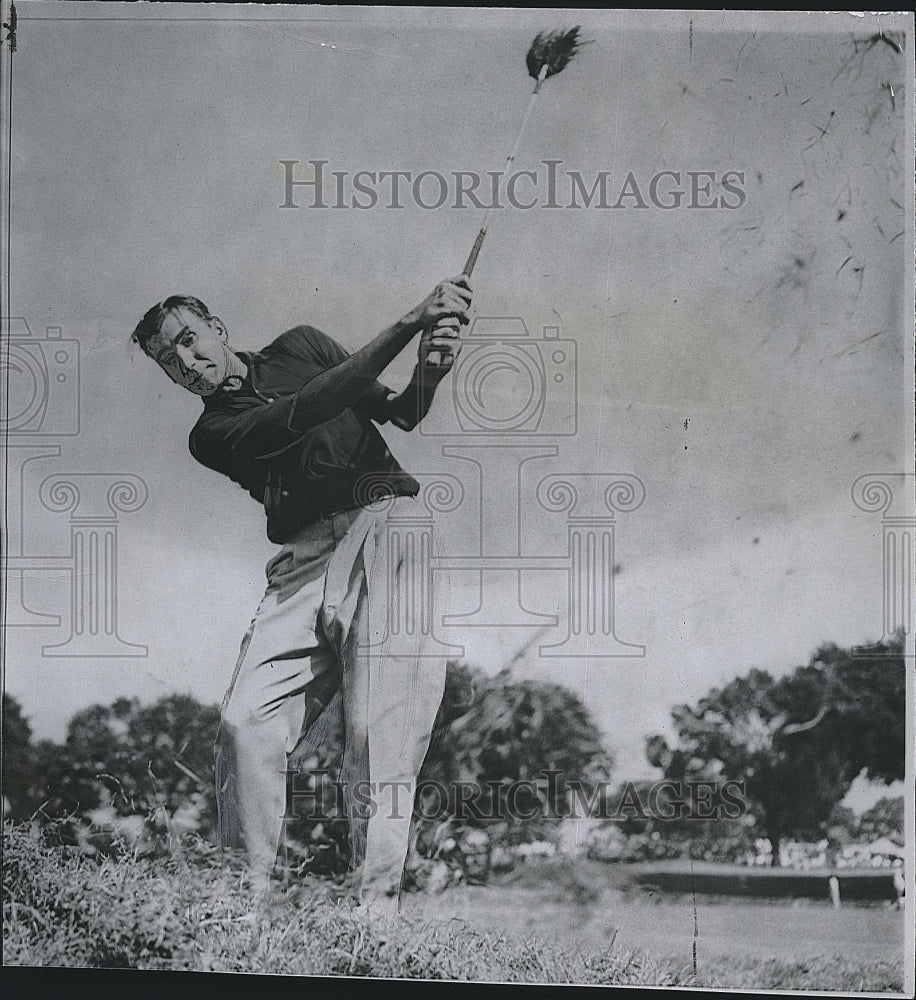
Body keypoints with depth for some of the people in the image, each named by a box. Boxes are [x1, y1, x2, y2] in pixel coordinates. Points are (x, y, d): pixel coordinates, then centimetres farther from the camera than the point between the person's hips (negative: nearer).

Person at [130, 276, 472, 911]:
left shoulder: (299, 346, 20)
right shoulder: (213, 435, 12)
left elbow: (403, 414, 16)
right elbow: (305, 411, -5)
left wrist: (431, 370, -10)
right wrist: (412, 321, -14)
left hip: (387, 524, -1)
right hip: (305, 560, 1)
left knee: (379, 734, -17)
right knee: (247, 722, -17)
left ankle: (376, 906, -19)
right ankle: (249, 898, -8)